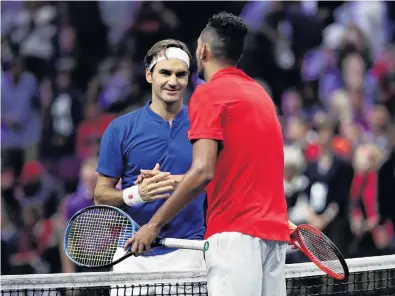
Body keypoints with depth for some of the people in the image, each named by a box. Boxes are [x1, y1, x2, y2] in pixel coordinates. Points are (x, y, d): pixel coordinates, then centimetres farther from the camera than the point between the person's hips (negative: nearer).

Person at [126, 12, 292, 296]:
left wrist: (154, 225, -10)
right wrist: (171, 181, 25)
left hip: (236, 233, -8)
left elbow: (203, 171, -16)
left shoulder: (209, 94, -5)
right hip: (274, 231, 8)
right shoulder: (259, 93, 20)